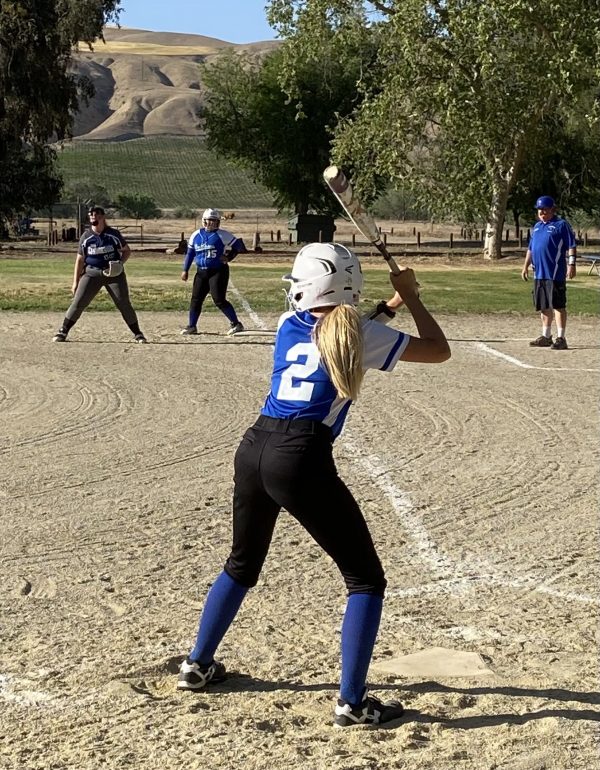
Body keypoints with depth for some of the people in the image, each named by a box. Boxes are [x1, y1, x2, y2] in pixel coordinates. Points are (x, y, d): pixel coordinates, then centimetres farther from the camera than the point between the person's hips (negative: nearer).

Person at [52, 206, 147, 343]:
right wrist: (75, 282, 3)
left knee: (124, 303, -2)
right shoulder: (86, 237, 0)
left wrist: (121, 262, -12)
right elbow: (80, 260, 5)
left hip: (114, 273, -1)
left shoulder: (114, 234, -3)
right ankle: (63, 331, 2)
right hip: (92, 273, 1)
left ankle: (137, 334, 10)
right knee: (78, 302, -7)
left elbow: (127, 250, 8)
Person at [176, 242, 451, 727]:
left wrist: (388, 307, 31)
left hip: (254, 450, 6)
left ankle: (198, 664, 38)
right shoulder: (362, 335, 1)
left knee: (241, 565, 28)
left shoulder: (289, 325, 15)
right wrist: (410, 298, 20)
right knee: (366, 579, 6)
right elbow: (439, 351, 8)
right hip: (302, 462, -6)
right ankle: (352, 702, 0)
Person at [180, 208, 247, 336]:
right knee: (196, 299, 7)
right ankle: (192, 326, 18)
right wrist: (185, 270, 13)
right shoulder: (196, 235, 8)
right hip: (201, 272, 6)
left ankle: (236, 324, -5)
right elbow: (190, 253, 15)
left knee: (219, 299, -13)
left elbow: (238, 246, -2)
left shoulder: (222, 235, -6)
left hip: (218, 271, -6)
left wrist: (229, 257, -12)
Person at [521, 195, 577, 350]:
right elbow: (531, 248, 25)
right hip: (539, 273, 8)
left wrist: (572, 264, -18)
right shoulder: (537, 227, 19)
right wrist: (526, 266, 20)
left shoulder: (561, 225, -4)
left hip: (555, 273, -8)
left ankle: (561, 338, -6)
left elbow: (572, 246, -9)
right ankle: (546, 337, 22)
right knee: (544, 306, 13)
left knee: (558, 305, -7)